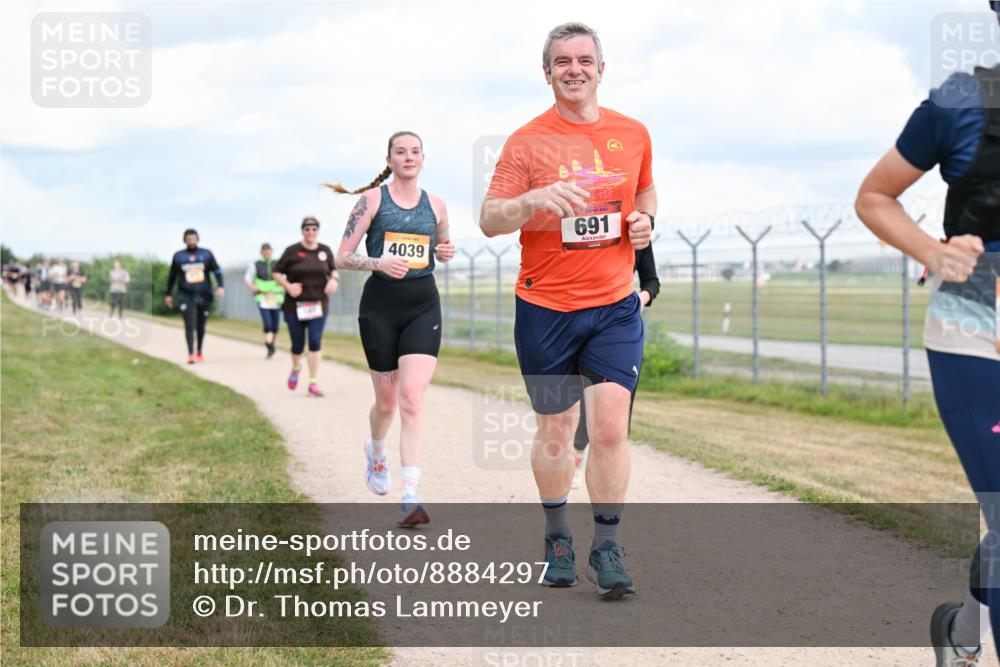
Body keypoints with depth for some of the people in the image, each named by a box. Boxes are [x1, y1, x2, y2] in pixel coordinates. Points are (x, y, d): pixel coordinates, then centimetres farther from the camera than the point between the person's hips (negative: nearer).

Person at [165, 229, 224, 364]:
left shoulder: (206, 254, 5)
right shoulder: (178, 256, 6)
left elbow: (217, 270, 3)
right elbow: (172, 276, 15)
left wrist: (220, 286, -12)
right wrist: (168, 294, 17)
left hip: (204, 296, 1)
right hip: (186, 296, -1)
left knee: (201, 326, 11)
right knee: (190, 325, -15)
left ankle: (200, 352, 30)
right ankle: (191, 354, -19)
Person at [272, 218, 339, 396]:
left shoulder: (325, 251, 5)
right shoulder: (292, 251, -4)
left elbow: (333, 269, 20)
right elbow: (276, 273, 2)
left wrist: (334, 279, -2)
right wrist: (288, 286, -14)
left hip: (318, 305, 1)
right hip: (295, 306, -1)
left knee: (316, 342, -10)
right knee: (298, 345, 5)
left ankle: (314, 382, -5)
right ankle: (296, 368, 39)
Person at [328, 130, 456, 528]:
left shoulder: (436, 205, 9)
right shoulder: (372, 200, -1)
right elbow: (342, 257, -3)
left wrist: (446, 253, 1)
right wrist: (379, 263, -21)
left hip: (423, 305, 1)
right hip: (380, 304, -1)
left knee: (412, 399, -14)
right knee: (386, 402, 9)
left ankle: (411, 498, -21)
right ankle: (375, 451, 45)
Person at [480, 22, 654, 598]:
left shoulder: (633, 134, 7)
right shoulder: (527, 142, -3)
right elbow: (489, 221, -8)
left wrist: (645, 220, 2)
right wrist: (537, 199, -26)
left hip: (615, 307, 1)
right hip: (544, 309, -1)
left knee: (610, 426, -10)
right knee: (555, 432, 8)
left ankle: (608, 548, 0)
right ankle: (558, 537, 27)